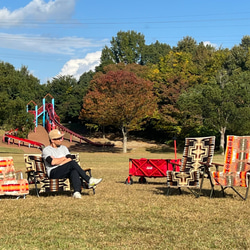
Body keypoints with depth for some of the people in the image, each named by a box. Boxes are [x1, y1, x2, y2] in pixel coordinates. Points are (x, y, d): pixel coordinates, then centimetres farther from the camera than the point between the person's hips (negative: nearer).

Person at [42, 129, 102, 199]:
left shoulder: (64, 148, 22)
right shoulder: (46, 150, 5)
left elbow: (70, 158, 4)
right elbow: (52, 162, -14)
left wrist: (58, 161, -10)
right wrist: (64, 158, 0)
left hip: (65, 173, 4)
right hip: (53, 173, -4)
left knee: (74, 171, -35)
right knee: (72, 163, -30)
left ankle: (76, 192, -56)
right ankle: (89, 180, -30)